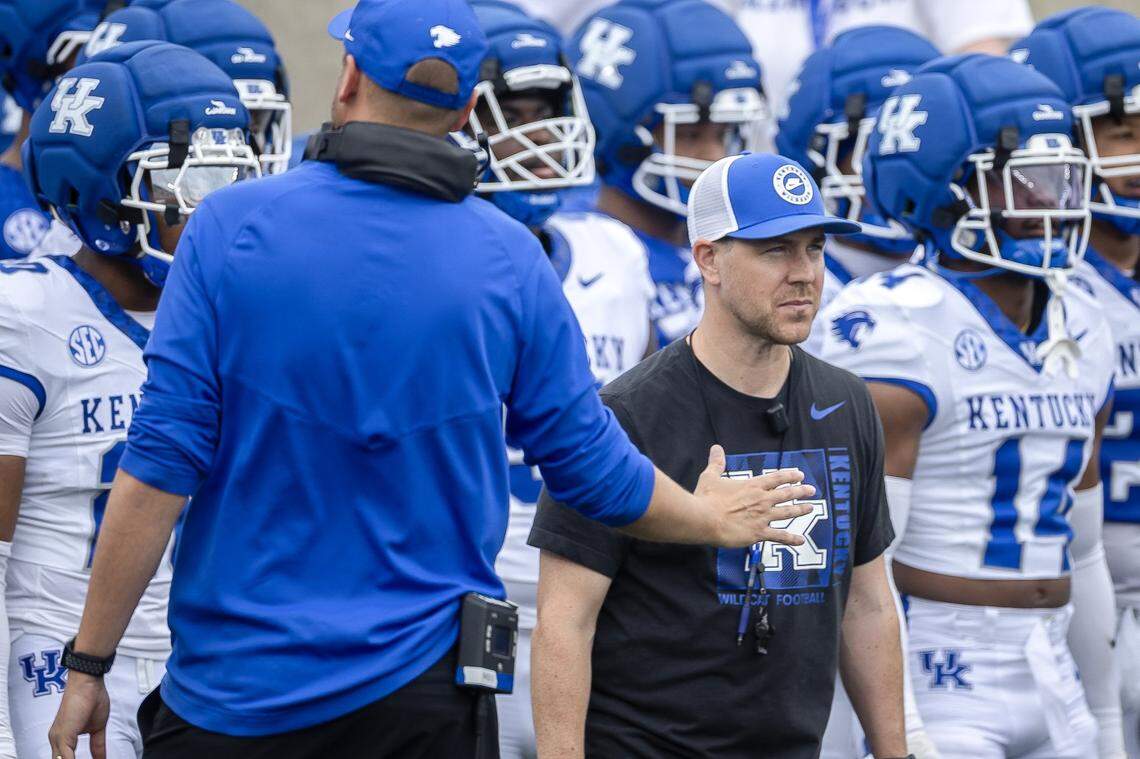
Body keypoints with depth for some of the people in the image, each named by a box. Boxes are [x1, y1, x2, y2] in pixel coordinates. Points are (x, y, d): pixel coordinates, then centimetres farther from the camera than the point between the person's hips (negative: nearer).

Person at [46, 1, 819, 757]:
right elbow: (592, 467, 7)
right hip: (420, 696, 2)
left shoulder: (231, 228, -7)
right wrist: (712, 519, 27)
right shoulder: (510, 260, -1)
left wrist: (88, 664, -3)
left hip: (231, 689, -1)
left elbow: (160, 466, -9)